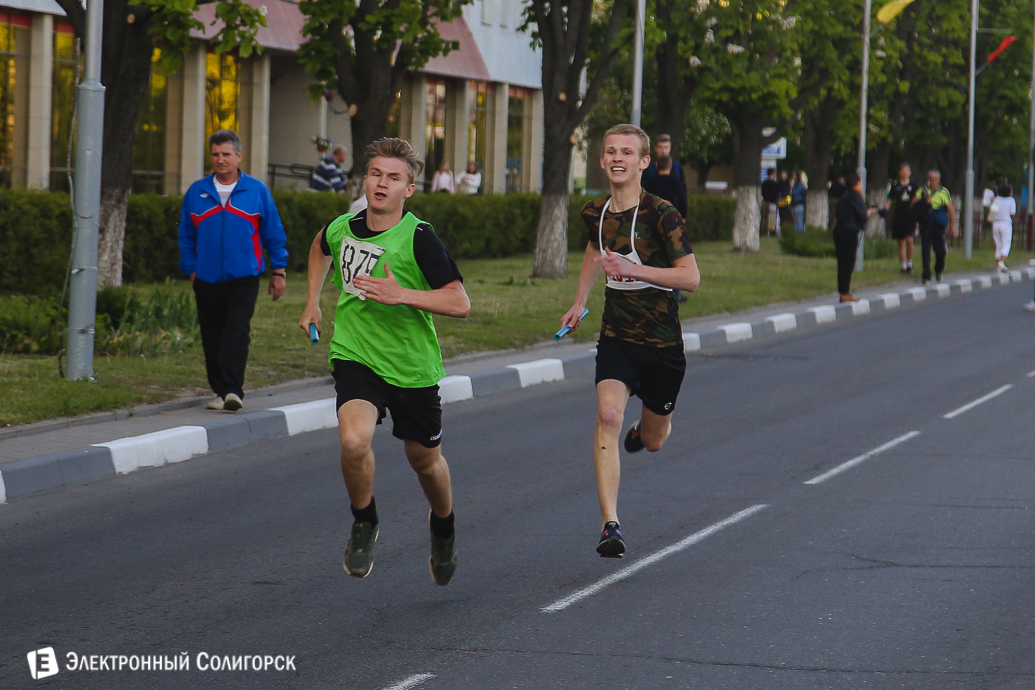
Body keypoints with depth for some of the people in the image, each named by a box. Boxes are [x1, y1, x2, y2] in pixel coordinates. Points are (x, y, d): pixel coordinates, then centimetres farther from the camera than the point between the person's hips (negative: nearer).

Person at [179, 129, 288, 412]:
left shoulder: (256, 191, 2)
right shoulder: (197, 192, 6)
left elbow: (274, 233, 8)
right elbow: (186, 235, 14)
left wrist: (279, 271, 7)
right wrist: (191, 269, 9)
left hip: (244, 279, -3)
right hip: (207, 280, 3)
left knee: (237, 333, -14)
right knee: (213, 338, 7)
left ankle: (233, 390, -17)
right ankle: (220, 391, 18)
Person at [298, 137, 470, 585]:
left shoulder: (419, 238, -18)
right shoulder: (342, 228, -3)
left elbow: (460, 303, -21)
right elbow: (321, 249, 24)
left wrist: (400, 295, -31)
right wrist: (312, 302, 18)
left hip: (413, 367, -2)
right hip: (355, 358, 2)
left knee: (425, 461, 15)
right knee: (354, 440, -26)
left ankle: (443, 527, 49)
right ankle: (364, 524, 2)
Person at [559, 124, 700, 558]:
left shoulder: (661, 214, -16)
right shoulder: (594, 213, 2)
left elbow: (691, 278, -20)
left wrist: (632, 269, -29)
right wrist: (579, 303, 24)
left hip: (662, 342, -2)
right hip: (616, 337, 2)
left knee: (653, 441, 13)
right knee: (608, 414, -23)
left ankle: (645, 429, 54)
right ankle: (610, 525, -27)